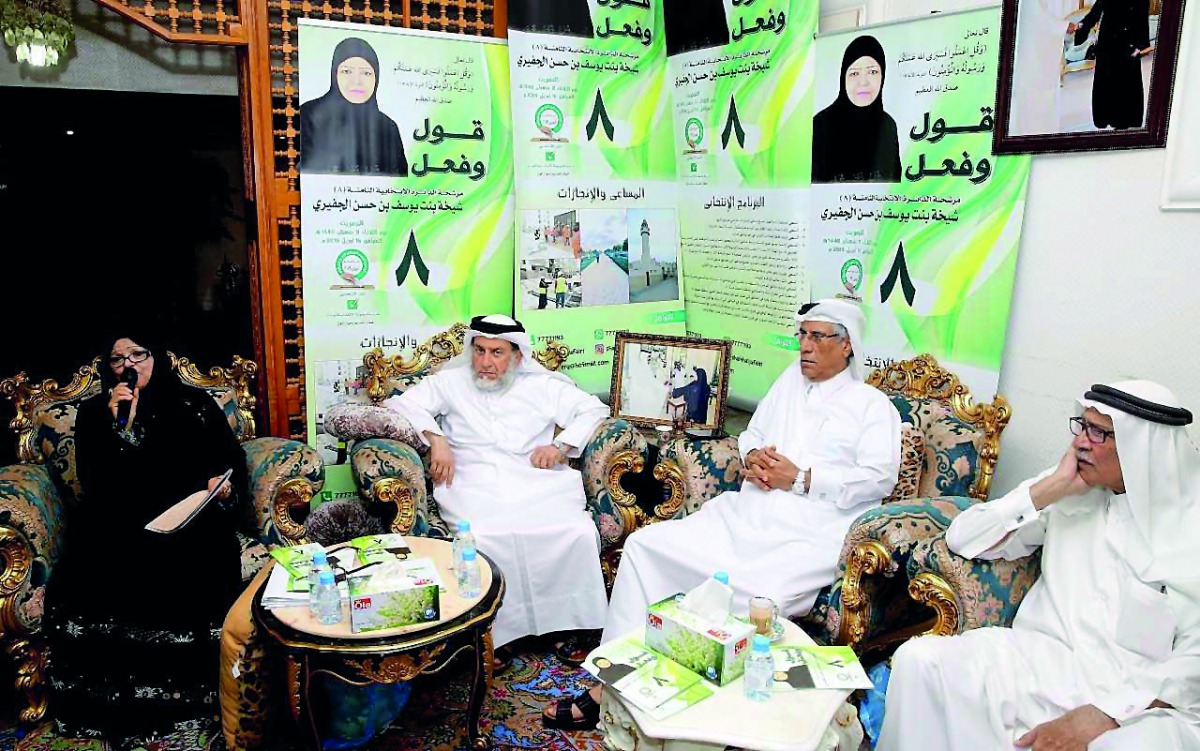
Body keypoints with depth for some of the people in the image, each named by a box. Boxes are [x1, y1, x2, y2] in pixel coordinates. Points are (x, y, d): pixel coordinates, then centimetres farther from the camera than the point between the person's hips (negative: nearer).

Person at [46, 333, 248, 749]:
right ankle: (119, 713, -17)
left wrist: (223, 484, -9)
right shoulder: (93, 413, 14)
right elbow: (94, 484, 2)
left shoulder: (195, 404, 13)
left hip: (190, 523, -1)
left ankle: (191, 695, -17)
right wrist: (121, 426, -9)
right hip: (117, 530, 1)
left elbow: (232, 461, 13)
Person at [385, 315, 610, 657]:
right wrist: (436, 439, -7)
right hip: (474, 485, -1)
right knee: (480, 540, -34)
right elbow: (400, 404, 9)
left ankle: (574, 623, -11)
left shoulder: (541, 385, 19)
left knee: (579, 532, -27)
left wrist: (561, 446, 2)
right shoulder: (451, 382, 18)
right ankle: (498, 631, -19)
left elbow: (593, 409, 18)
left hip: (537, 484, 1)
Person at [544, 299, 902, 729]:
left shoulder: (874, 406, 6)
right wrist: (753, 457, 3)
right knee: (644, 545, -10)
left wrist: (800, 478, -12)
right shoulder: (791, 379, 22)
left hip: (811, 535, -6)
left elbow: (879, 478, -7)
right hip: (744, 516, 6)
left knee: (753, 596, -36)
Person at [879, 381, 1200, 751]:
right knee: (920, 658, -21)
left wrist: (1100, 716, -20)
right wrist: (1054, 487, -7)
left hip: (1147, 700, -3)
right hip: (1042, 660, 4)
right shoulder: (1073, 490, 7)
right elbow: (962, 539, 1)